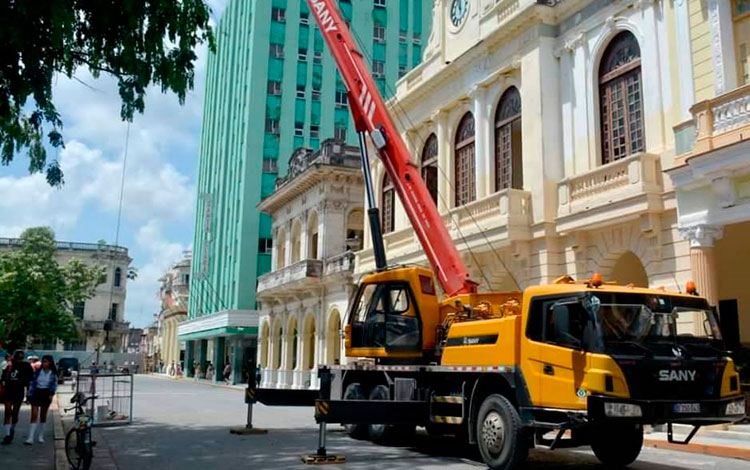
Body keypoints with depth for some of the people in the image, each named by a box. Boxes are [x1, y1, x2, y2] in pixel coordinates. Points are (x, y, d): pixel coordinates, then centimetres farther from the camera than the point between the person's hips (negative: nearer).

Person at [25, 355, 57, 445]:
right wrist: (30, 394, 2)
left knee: (43, 416, 10)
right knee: (34, 415, -9)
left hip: (46, 394, 0)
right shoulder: (38, 372, 4)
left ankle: (40, 436, 22)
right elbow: (32, 383, 7)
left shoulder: (53, 373, 1)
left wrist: (51, 393, -16)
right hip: (36, 393, 0)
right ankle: (30, 438, -12)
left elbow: (54, 384, -1)